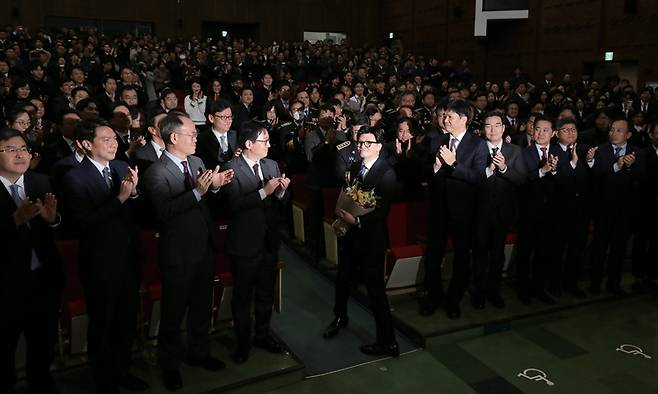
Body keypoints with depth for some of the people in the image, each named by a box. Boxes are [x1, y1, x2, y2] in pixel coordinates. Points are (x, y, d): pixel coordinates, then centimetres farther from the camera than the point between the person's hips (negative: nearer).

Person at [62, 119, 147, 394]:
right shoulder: (75, 178, -15)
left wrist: (133, 192, -15)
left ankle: (122, 370, 41)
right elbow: (85, 223, -23)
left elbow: (135, 213, 5)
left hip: (128, 258, 5)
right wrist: (120, 198, -26)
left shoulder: (122, 168, 2)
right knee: (102, 324, 14)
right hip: (101, 263, -5)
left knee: (127, 320, 19)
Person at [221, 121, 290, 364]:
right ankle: (243, 342, 27)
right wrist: (264, 191, -28)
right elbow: (235, 203, -25)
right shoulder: (232, 168, -13)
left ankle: (263, 335, 38)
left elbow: (282, 201, 9)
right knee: (243, 295, 11)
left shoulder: (271, 165, 6)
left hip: (269, 241, 6)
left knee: (266, 292, 19)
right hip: (245, 243, -5)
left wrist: (281, 191, -12)